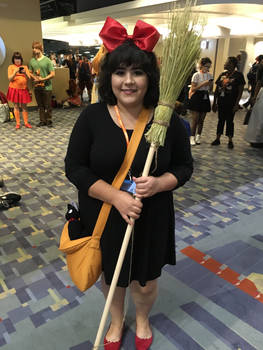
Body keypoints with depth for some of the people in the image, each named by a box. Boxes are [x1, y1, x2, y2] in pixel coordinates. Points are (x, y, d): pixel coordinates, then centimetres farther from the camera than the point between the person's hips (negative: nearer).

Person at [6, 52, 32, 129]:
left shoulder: (25, 67, 10)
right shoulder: (11, 67, 3)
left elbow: (29, 78, 2)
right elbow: (10, 79, -5)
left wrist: (25, 73, -17)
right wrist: (15, 72, -19)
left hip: (24, 89, 2)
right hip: (14, 89, -1)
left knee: (24, 106, 4)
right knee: (16, 106, 2)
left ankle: (26, 122, 10)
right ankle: (18, 123, 7)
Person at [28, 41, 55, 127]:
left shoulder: (47, 60, -4)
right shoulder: (32, 61, 9)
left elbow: (52, 74, -8)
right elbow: (30, 73, 15)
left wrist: (42, 79, -14)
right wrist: (35, 77, -6)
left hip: (46, 87, -4)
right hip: (37, 87, 4)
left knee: (48, 105, 1)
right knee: (40, 105, 11)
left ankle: (49, 121, 14)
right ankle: (42, 120, 20)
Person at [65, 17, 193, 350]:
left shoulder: (167, 120, -10)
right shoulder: (92, 116, -11)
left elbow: (184, 166, 0)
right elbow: (74, 166, -9)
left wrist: (159, 183, -22)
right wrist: (115, 196, -22)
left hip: (151, 220, 0)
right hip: (103, 218, 1)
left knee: (145, 283, 17)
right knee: (111, 277, 22)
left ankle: (142, 320, 55)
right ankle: (116, 321, 57)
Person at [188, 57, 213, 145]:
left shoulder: (210, 75, 11)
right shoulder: (196, 75, -6)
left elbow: (210, 89, 15)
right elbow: (193, 89, -12)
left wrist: (210, 84, -6)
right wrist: (203, 84, -18)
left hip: (205, 98, 5)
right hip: (196, 97, -5)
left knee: (201, 120, 7)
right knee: (195, 119, -5)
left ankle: (198, 137, 16)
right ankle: (192, 137, 3)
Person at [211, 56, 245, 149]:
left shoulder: (238, 75, -6)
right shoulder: (222, 74, 8)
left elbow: (240, 91, -8)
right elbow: (217, 90, 11)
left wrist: (236, 104, -14)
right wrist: (214, 103, 9)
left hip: (231, 103, -4)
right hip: (221, 102, 5)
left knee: (229, 121, 2)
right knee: (221, 120, 11)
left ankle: (230, 141, 14)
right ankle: (217, 139, 19)